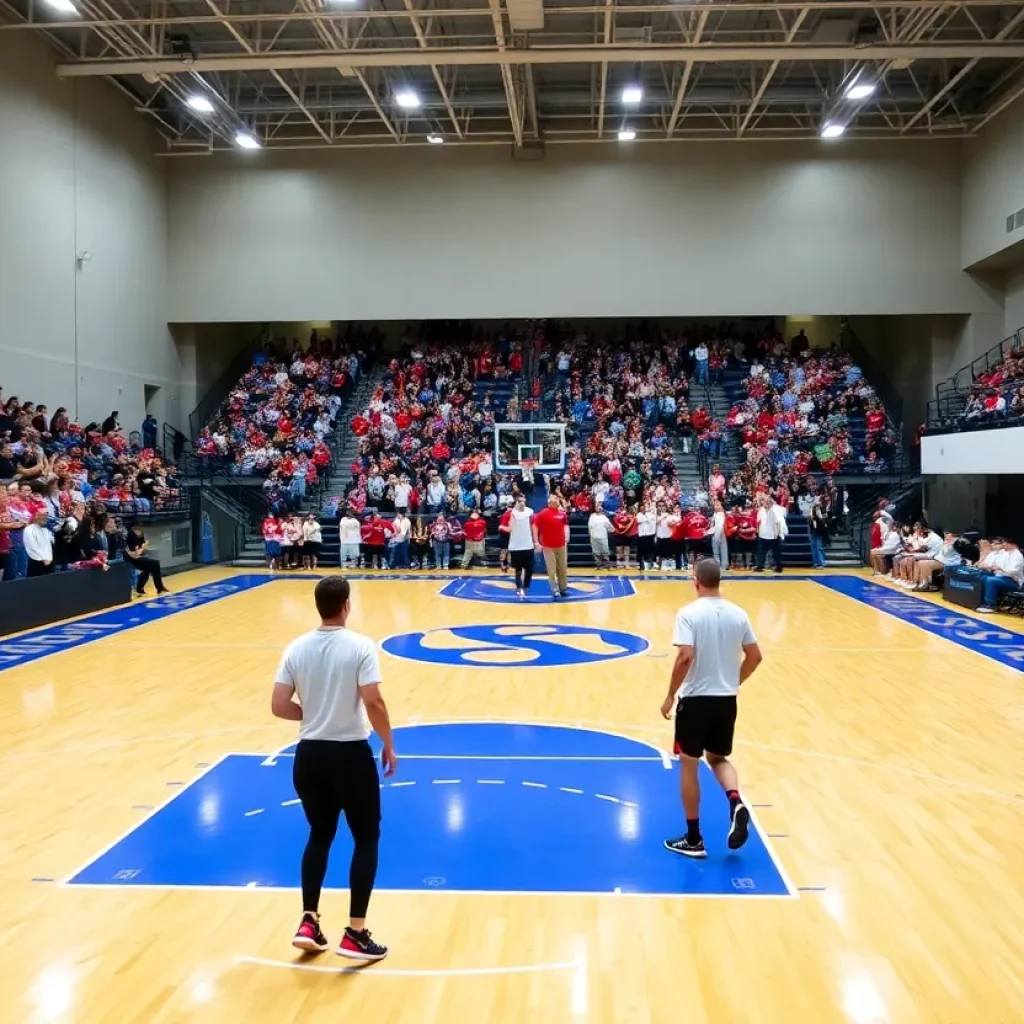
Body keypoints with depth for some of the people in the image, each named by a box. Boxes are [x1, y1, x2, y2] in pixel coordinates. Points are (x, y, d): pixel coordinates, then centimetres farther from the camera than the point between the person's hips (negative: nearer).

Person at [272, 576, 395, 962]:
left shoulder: (296, 648, -1)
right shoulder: (360, 646, -13)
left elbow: (279, 706, -2)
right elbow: (373, 702, -18)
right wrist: (389, 745, -5)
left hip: (309, 755, 4)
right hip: (351, 755, -4)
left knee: (319, 835, 22)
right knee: (366, 838, 11)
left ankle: (308, 924, 21)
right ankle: (355, 933, 10)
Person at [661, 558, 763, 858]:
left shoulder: (689, 613, -14)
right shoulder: (738, 614, 2)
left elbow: (685, 657, -23)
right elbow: (755, 656, 6)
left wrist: (670, 696, -13)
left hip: (696, 699, -5)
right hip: (727, 700, 5)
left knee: (689, 765, 9)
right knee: (718, 758, 23)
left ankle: (693, 839, 15)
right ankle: (736, 803, -5)